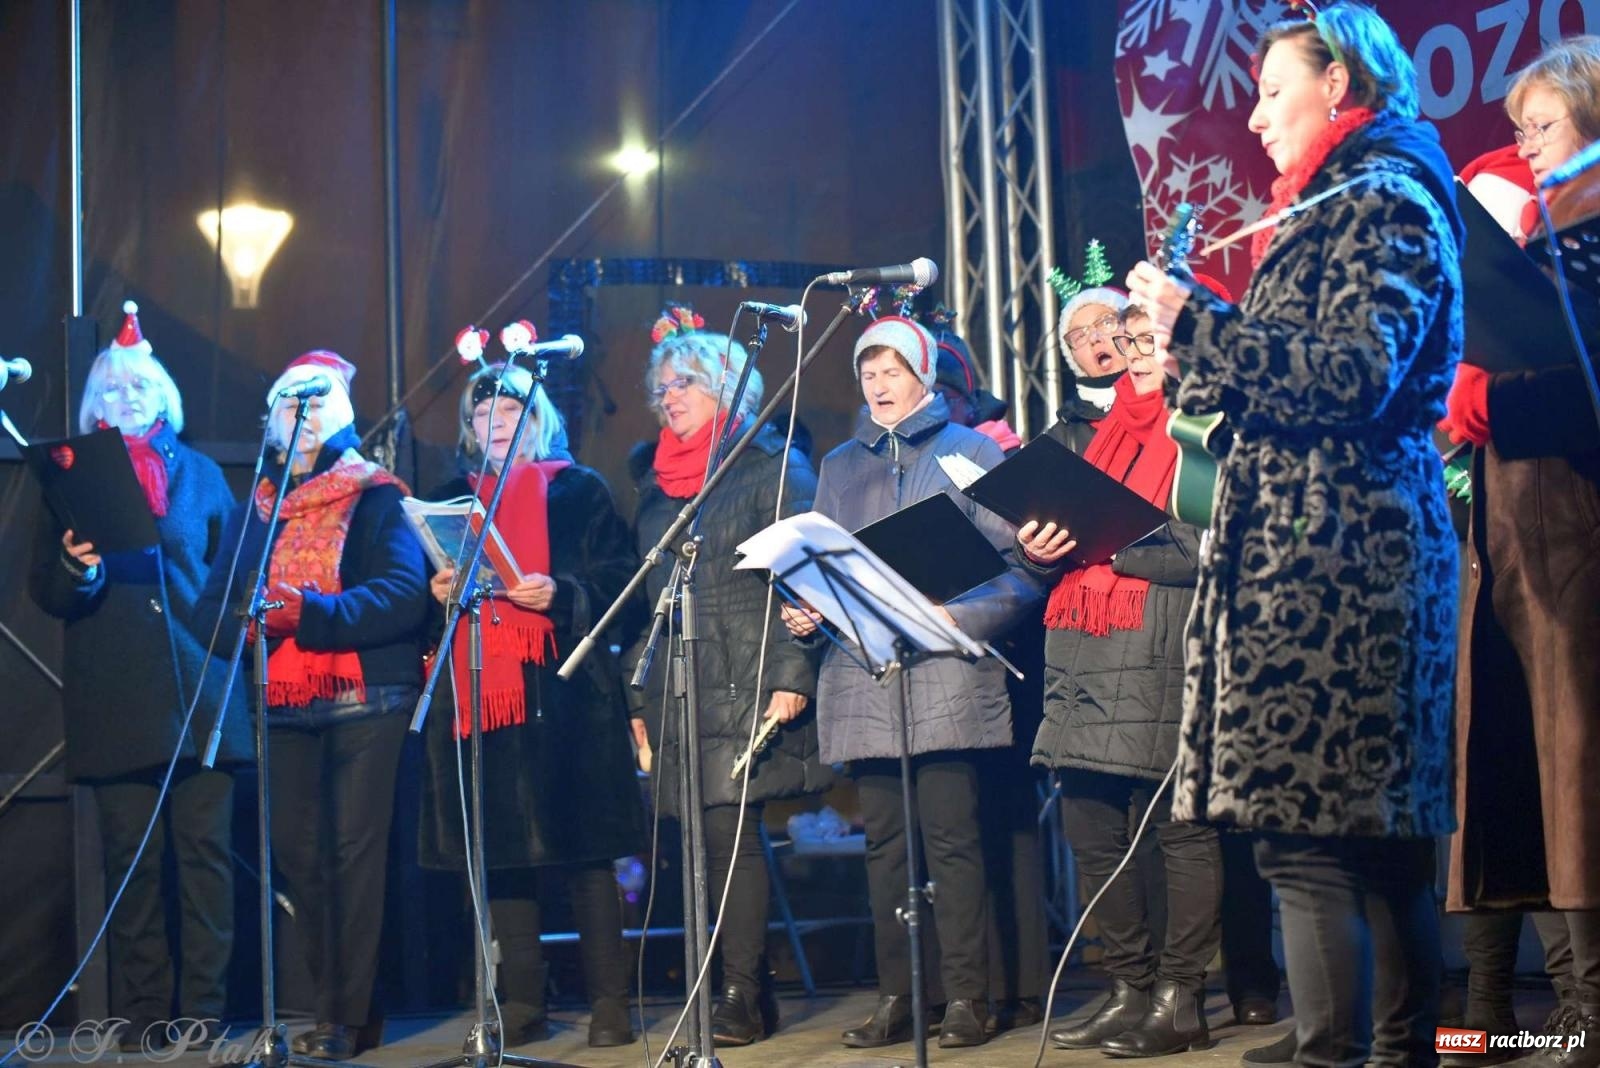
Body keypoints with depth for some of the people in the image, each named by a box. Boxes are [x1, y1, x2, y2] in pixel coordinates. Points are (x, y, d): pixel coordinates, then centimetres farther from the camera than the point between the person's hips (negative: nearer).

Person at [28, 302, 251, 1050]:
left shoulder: (199, 474, 14)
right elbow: (44, 590, 7)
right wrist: (76, 570, -14)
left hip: (200, 694, 1)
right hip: (116, 701, -1)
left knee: (206, 852, -2)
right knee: (132, 860, 0)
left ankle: (204, 1012, 3)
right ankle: (141, 1018, 6)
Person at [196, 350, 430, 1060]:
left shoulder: (378, 499, 2)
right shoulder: (254, 508, 17)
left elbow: (404, 594, -12)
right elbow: (217, 596, 11)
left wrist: (311, 611, -23)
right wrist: (245, 620, -12)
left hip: (367, 701, -5)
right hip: (286, 706, 5)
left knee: (356, 849, -8)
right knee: (297, 852, 4)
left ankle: (350, 1017, -5)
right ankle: (331, 1002, 14)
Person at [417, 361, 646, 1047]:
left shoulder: (579, 491, 9)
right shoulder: (451, 500, 19)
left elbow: (618, 580, 1)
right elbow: (425, 591, 18)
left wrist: (560, 595, -15)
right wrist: (439, 593, -4)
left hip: (565, 691, -3)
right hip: (481, 692, 3)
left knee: (582, 849, -4)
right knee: (500, 851, 1)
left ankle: (609, 1002, 1)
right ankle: (521, 1004, 7)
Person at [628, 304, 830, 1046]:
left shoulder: (773, 465, 0)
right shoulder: (659, 480, 19)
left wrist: (792, 675, -17)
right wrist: (640, 696, 15)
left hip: (749, 681, -6)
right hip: (679, 690, 6)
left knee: (729, 833, -12)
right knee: (719, 841, 6)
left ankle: (741, 995, -6)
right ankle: (753, 994, 13)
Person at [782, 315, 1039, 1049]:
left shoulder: (970, 451, 7)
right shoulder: (839, 466, 19)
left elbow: (1010, 562, 0)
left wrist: (958, 619, -15)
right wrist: (803, 612, -1)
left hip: (945, 677, -4)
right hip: (863, 676, 4)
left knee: (952, 838, -6)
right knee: (884, 843, 5)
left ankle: (965, 996, 0)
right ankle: (895, 997, 11)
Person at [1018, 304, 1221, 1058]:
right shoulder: (1109, 430, 23)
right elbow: (1064, 517, 24)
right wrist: (1040, 551, 3)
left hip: (1163, 648, -8)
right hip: (1082, 647, 8)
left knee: (1179, 825, -6)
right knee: (1091, 831, 9)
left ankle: (1181, 1000, -1)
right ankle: (1130, 990, 18)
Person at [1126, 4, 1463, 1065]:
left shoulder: (1383, 203, -7)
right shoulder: (1348, 206, 23)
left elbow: (1353, 377, -18)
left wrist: (1197, 321, -14)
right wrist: (1204, 329, 20)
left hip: (1328, 555, -10)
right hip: (1350, 549, 10)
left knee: (1304, 831, -13)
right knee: (1379, 838, 9)